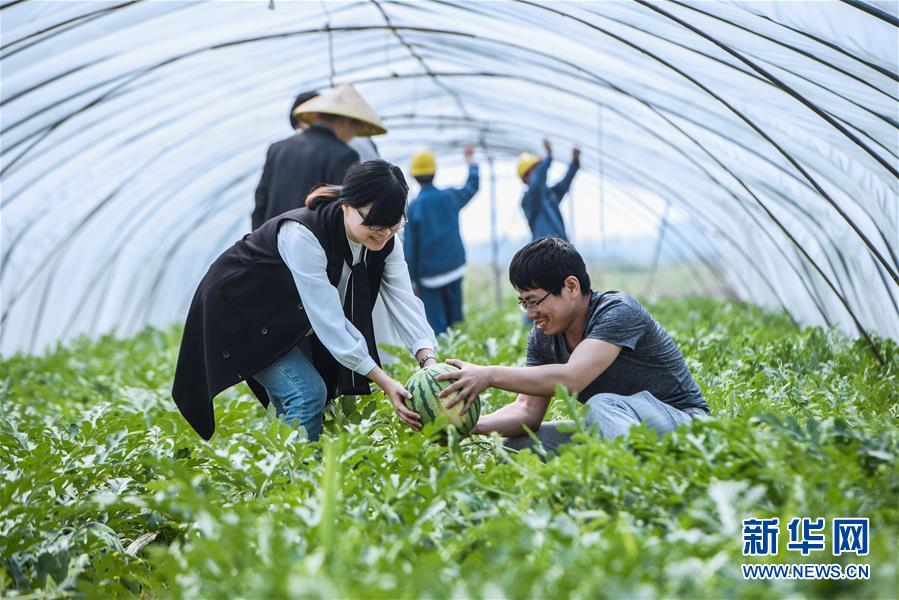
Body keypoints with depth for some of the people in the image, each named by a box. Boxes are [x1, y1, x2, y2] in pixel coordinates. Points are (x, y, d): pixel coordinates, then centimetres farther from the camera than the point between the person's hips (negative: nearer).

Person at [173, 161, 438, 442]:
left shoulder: (384, 240, -13)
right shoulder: (304, 235, -35)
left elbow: (404, 302, -19)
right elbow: (329, 321, -36)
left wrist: (430, 364, -35)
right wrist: (384, 382, -38)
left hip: (292, 322, 7)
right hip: (241, 313, -7)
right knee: (308, 393, -21)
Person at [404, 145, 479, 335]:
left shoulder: (414, 207, -11)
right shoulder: (449, 197, -1)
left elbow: (410, 246, -11)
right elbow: (472, 187, 21)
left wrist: (412, 279, -4)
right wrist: (471, 162, 37)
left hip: (429, 275, -4)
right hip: (454, 268, 4)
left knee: (436, 323, -3)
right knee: (455, 317, 13)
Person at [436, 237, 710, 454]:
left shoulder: (618, 311, -20)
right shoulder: (543, 337, 2)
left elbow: (572, 377, -34)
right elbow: (527, 410, -5)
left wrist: (489, 375, -33)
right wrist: (471, 425, -23)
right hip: (612, 429, 8)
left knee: (602, 406, -37)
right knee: (518, 443, -12)